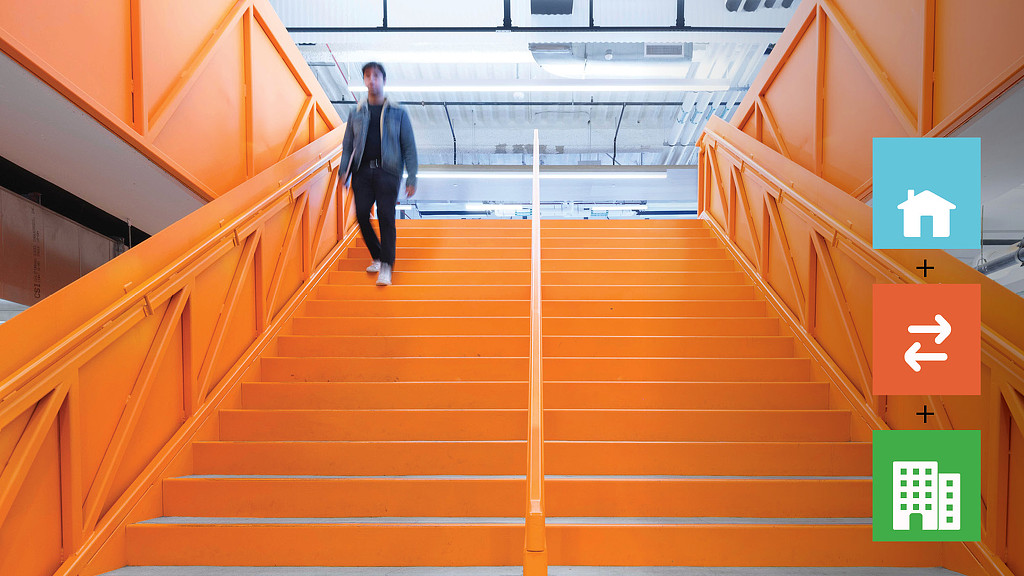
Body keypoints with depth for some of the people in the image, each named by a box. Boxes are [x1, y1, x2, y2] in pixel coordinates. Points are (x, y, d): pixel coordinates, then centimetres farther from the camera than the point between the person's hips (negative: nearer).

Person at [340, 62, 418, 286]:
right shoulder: (356, 113, 14)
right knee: (362, 215, -7)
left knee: (386, 216, -14)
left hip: (387, 170, -3)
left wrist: (412, 178, -1)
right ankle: (377, 257, 13)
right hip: (362, 171, 3)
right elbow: (347, 146, 17)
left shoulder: (398, 113, 7)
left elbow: (409, 147, 6)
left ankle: (386, 267, -10)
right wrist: (344, 173, 7)